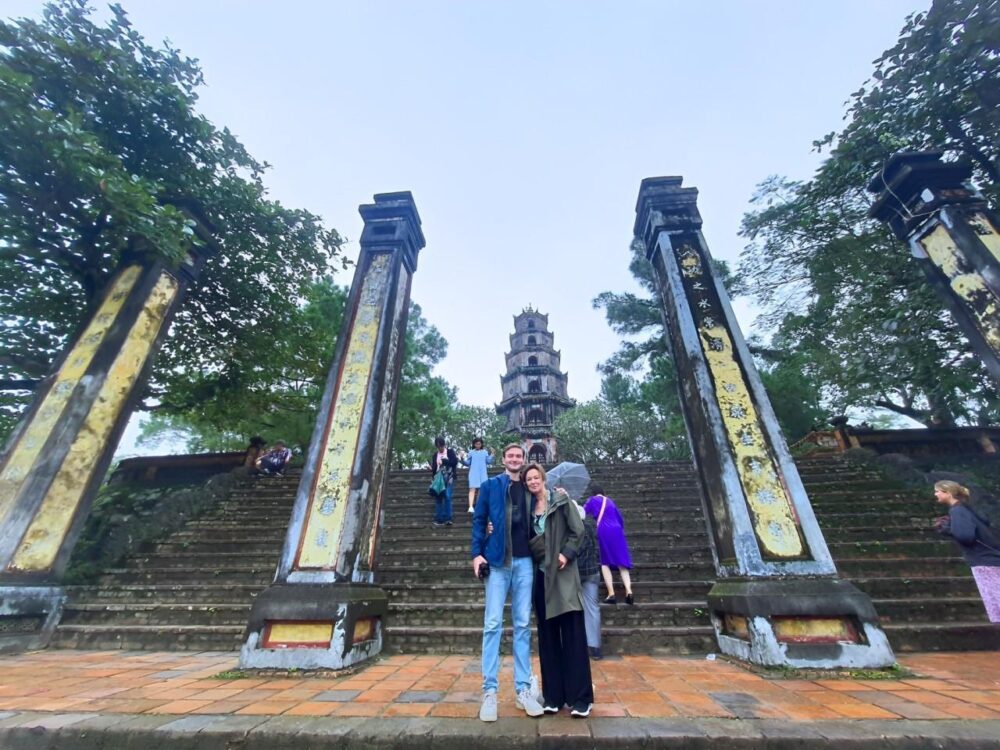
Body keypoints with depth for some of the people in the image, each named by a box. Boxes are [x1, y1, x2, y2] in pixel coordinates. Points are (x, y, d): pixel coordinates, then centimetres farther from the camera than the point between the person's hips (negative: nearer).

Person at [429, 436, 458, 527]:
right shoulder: (435, 455, 14)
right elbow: (434, 467, 15)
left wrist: (443, 461, -11)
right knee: (438, 497, -1)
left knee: (447, 497, -13)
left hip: (448, 478, -3)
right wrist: (431, 469, -6)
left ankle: (447, 519, -8)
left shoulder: (450, 451, 5)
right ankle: (439, 519, 6)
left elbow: (455, 461, -8)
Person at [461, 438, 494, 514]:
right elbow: (467, 463, 4)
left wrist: (492, 455, -8)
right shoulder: (471, 453, 6)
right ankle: (471, 507, -24)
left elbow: (489, 461, 2)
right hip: (473, 474, -2)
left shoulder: (485, 452, 10)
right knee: (472, 489, -15)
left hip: (482, 474, 3)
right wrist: (463, 459, -12)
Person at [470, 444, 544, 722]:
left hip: (524, 561, 3)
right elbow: (479, 520, 2)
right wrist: (477, 553, -6)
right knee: (493, 624, 0)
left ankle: (522, 690, 19)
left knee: (522, 625, 8)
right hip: (497, 560, -2)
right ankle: (489, 692, 10)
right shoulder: (490, 485, 4)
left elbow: (535, 523, 15)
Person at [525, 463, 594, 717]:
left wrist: (567, 553, -14)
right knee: (547, 636, 11)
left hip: (563, 574, -4)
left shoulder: (561, 499, -4)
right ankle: (553, 696, 22)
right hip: (541, 575, 5)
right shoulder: (529, 507, 8)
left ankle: (580, 698, 11)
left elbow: (578, 530, -7)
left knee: (573, 634, 1)